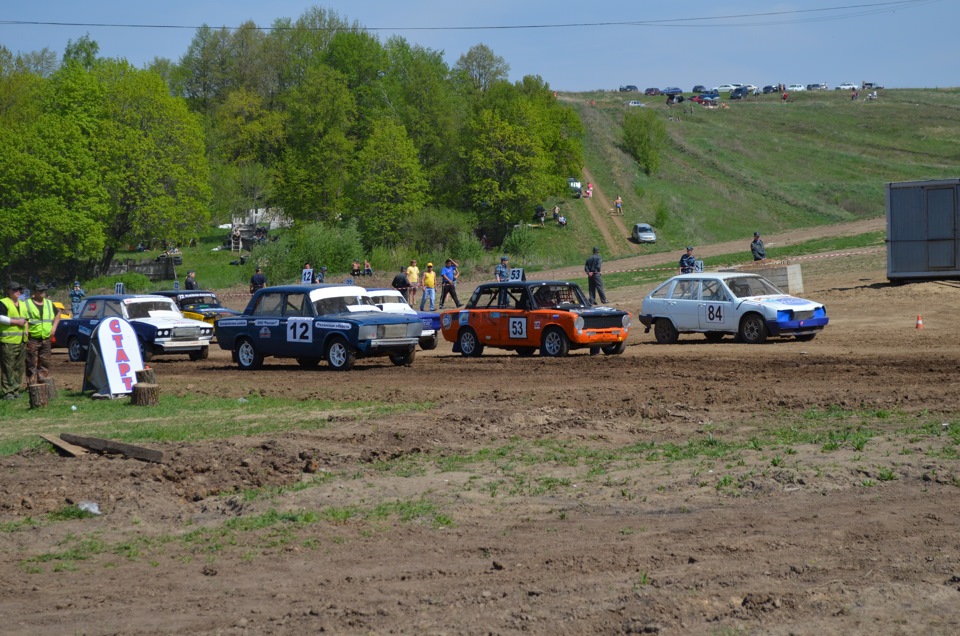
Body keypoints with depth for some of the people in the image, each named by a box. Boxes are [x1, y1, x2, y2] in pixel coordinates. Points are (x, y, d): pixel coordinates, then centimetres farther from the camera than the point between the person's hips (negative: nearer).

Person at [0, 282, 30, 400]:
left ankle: (15, 390, 16)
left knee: (19, 367, 9)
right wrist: (17, 322, -16)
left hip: (22, 341, 8)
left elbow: (27, 319, 32)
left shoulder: (23, 304, 20)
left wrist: (27, 329, 15)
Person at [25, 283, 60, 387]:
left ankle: (43, 381, 14)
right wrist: (25, 330, -16)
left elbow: (58, 314, 28)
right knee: (32, 363, -5)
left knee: (45, 362, 7)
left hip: (46, 339, 5)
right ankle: (32, 384, -4)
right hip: (32, 339, -5)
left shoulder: (49, 303, 14)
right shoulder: (27, 304, -3)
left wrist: (54, 327, 15)